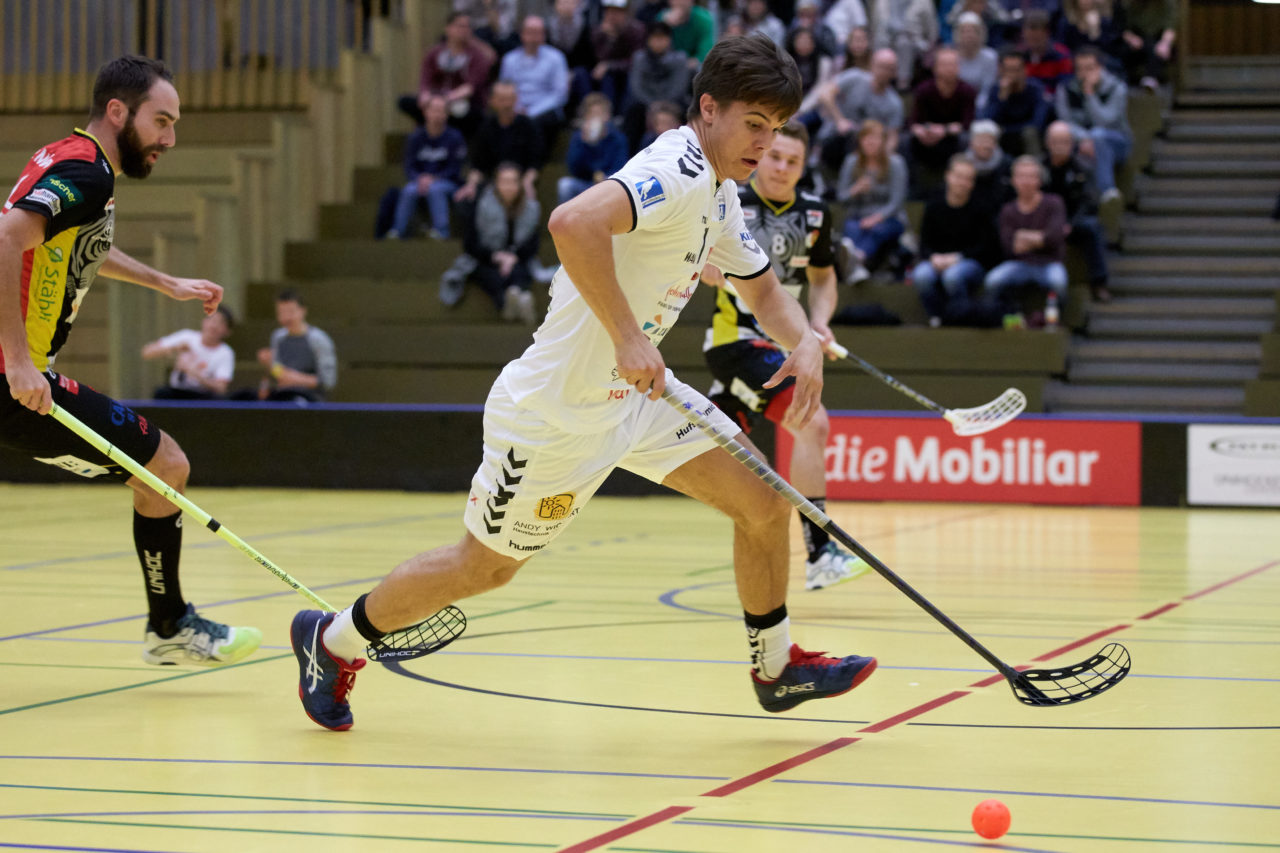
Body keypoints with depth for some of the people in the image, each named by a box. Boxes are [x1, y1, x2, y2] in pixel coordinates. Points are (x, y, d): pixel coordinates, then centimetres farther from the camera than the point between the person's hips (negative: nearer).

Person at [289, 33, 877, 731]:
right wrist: (627, 336, -39)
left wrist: (804, 341, 1)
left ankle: (776, 668, 18)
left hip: (639, 393, 9)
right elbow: (573, 223, -41)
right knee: (484, 566, 6)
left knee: (764, 501, 0)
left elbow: (763, 289, 22)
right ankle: (334, 640, 27)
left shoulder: (721, 197, 7)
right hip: (559, 409, -9)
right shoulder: (678, 171, -24)